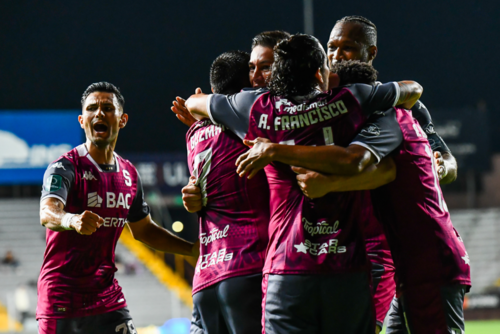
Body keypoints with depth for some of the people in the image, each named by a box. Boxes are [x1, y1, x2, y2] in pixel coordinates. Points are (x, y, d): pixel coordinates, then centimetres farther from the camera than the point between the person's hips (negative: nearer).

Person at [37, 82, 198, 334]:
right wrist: (72, 220, -54)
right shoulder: (65, 167, -12)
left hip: (107, 295, 6)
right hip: (62, 298, -6)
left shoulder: (129, 174, 9)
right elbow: (47, 214, -31)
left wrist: (193, 249, 16)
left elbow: (143, 229, 24)